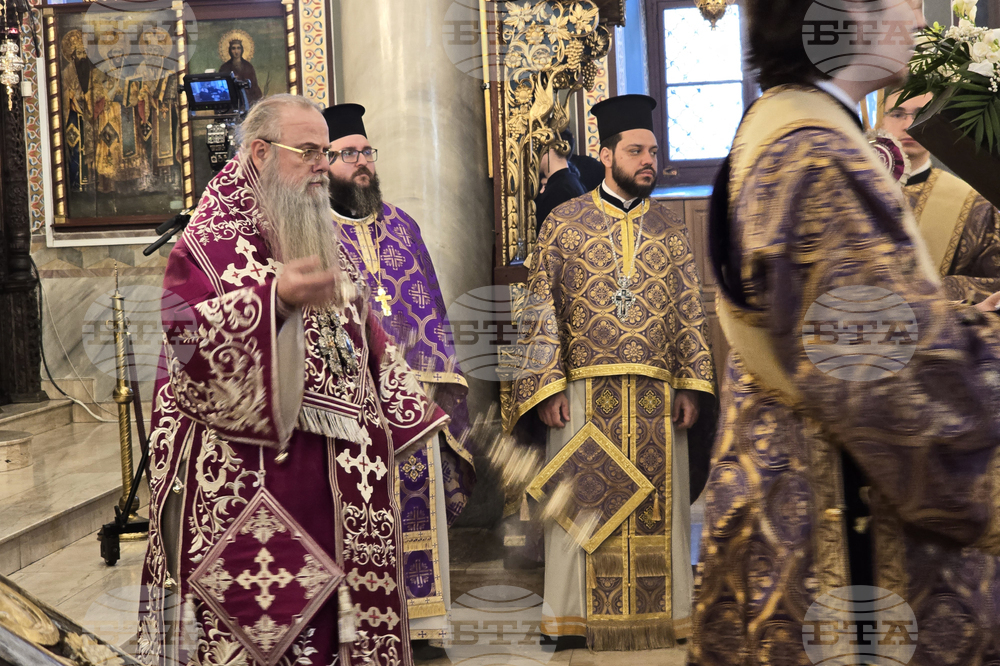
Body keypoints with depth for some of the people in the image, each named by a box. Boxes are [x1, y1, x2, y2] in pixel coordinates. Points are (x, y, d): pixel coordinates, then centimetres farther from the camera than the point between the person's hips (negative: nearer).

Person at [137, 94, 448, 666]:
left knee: (339, 610, 8)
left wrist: (408, 410, 20)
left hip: (340, 477, 6)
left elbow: (369, 340, 25)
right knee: (250, 615, -5)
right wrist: (275, 298, -30)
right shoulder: (209, 242, -3)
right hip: (251, 479, -6)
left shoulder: (325, 242, 18)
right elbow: (188, 336, -18)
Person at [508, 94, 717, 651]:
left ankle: (662, 615, 16)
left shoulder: (671, 230, 12)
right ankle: (576, 619, 12)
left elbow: (691, 314, 10)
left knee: (658, 500, 5)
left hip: (656, 395, 2)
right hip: (584, 392, -2)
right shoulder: (564, 224, 4)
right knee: (583, 499, 2)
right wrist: (549, 386, -8)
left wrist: (691, 386, 1)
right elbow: (542, 311, 0)